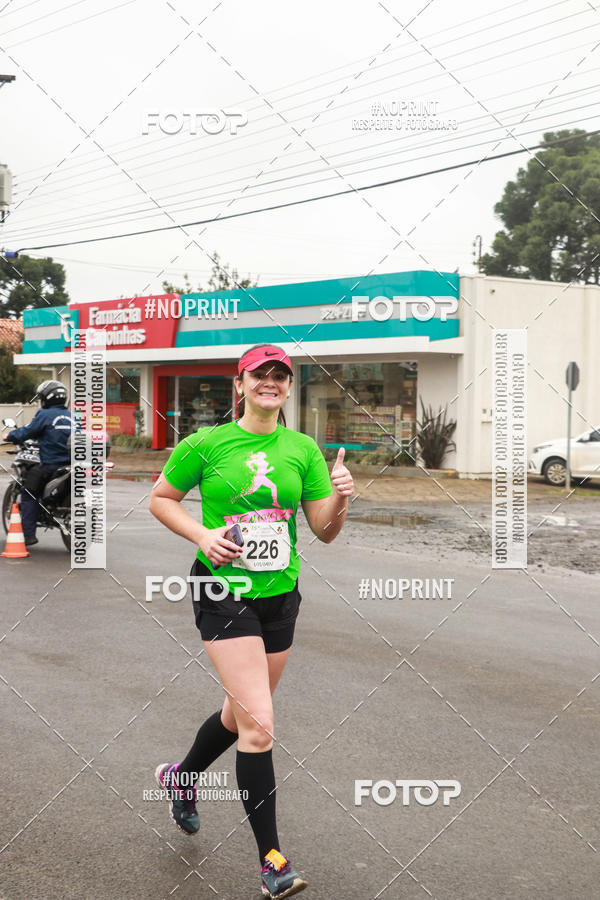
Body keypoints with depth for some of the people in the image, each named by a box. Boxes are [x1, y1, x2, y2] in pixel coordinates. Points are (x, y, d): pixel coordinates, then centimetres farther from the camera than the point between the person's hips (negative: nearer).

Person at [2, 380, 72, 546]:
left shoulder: (45, 415, -7)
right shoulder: (70, 416, 12)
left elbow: (27, 431, -8)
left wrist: (10, 436, 11)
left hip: (49, 465, -7)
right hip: (71, 462, 7)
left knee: (28, 494, 4)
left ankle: (28, 534, -4)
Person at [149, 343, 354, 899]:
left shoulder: (303, 450, 4)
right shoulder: (207, 443, -5)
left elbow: (324, 531, 4)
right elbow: (160, 498, 5)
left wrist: (339, 498, -17)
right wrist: (202, 535, -11)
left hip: (279, 592, 5)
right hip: (223, 590, -5)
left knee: (241, 713, 19)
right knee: (259, 725, -13)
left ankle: (181, 778, 49)